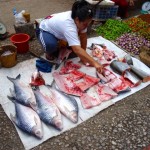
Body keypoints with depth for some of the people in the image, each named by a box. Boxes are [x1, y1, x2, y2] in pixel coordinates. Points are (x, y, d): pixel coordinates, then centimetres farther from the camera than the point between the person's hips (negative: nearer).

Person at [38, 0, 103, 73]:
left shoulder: (80, 19, -24)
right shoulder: (68, 24, -45)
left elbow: (83, 37, -15)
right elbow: (77, 50, -54)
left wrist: (83, 56, -19)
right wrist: (94, 63, -58)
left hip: (58, 31, 7)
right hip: (46, 30, -7)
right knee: (51, 45, -36)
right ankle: (49, 52, -1)